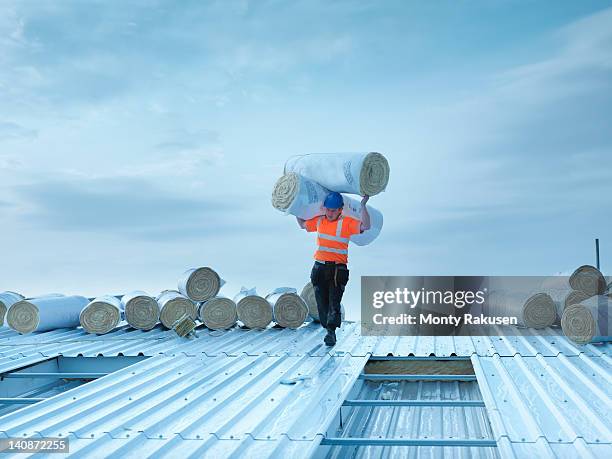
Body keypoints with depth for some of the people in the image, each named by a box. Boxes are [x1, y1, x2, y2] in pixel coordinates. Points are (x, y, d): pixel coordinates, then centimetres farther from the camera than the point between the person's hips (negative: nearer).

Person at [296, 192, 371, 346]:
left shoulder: (347, 222, -2)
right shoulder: (319, 221, 12)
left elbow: (365, 226, -15)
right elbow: (303, 224, 29)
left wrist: (363, 206, -19)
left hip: (337, 269, -5)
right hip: (319, 268, 5)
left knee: (334, 303, -12)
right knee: (322, 303, 9)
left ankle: (331, 332, -18)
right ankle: (329, 330, 21)